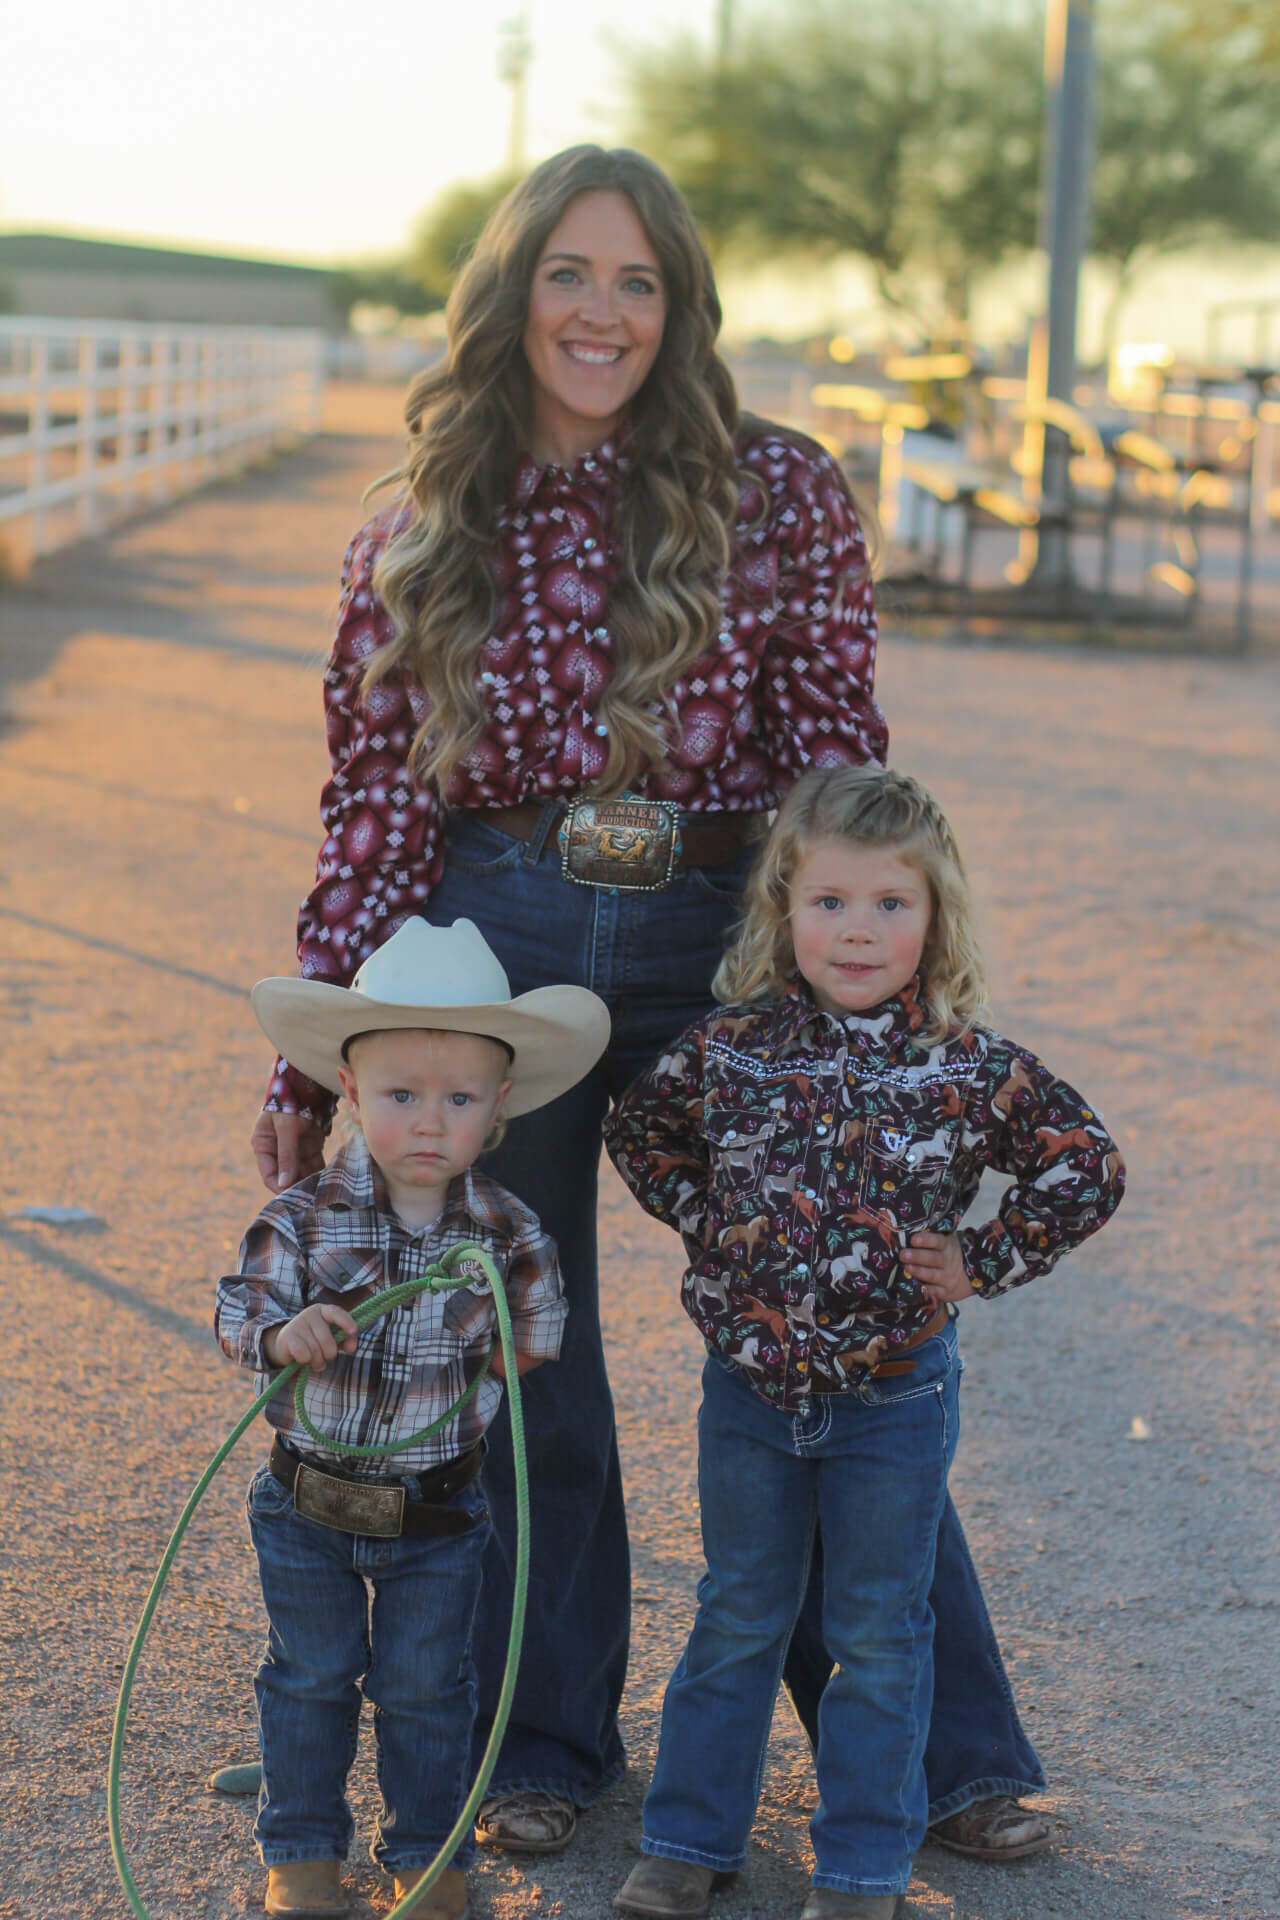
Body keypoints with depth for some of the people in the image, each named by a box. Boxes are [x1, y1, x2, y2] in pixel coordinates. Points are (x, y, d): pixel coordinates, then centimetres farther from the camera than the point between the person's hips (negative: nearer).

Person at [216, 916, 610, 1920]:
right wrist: (285, 1333, -33)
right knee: (312, 1677, 14)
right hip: (307, 1505, 0)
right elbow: (239, 1313, -14)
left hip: (439, 1511, 1)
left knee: (426, 1687, 12)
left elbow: (537, 1346, 3)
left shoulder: (507, 1231, -10)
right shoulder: (306, 1218, -14)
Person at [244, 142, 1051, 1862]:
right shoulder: (415, 540, 2)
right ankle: (546, 1737, 31)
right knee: (520, 1362, 11)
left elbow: (838, 761, -2)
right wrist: (308, 1066, 0)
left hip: (731, 947, -1)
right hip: (499, 949, 2)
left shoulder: (778, 497, -4)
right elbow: (375, 811, 3)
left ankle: (945, 1749, 22)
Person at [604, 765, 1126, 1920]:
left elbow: (1088, 1170, -2)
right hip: (750, 1389, 2)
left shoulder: (974, 1071, -11)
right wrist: (707, 1224, 1)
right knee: (737, 1620, 16)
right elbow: (640, 1133, 11)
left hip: (893, 1400, -1)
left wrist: (985, 1261, -7)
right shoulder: (729, 1052, -7)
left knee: (880, 1635, 11)